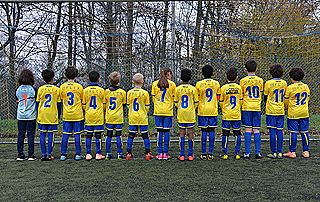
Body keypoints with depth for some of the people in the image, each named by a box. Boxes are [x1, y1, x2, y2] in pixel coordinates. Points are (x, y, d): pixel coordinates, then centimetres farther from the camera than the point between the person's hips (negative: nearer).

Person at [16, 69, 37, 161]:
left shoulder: (18, 90, 2)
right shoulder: (33, 89, -7)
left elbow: (17, 102, 11)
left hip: (20, 116, 3)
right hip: (31, 115, -3)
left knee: (20, 135, 8)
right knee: (31, 135, 2)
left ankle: (20, 155, 10)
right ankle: (31, 155, 4)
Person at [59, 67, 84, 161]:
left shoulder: (62, 87, 0)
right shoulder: (79, 86, -5)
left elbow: (61, 101, 8)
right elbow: (83, 101, 4)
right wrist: (83, 112, 17)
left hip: (66, 115, 2)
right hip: (78, 115, -2)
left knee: (65, 135, 7)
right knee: (77, 134, 3)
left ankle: (63, 154, 9)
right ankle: (78, 154, 6)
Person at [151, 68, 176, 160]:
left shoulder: (155, 83, 4)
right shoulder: (172, 84, -1)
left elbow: (153, 97, 8)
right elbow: (174, 98, 4)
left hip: (158, 111, 2)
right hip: (168, 111, -2)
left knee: (159, 131, 5)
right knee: (167, 131, 3)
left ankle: (160, 153, 6)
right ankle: (165, 153, 4)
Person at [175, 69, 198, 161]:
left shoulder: (177, 89, -2)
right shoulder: (193, 89, -6)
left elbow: (176, 102, 5)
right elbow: (196, 102, 0)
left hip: (181, 113, 1)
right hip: (190, 113, -1)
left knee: (182, 133, 6)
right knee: (190, 133, 5)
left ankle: (182, 155, 6)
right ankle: (190, 155, 8)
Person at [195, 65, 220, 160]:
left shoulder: (199, 84, -3)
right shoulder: (216, 83, 3)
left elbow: (196, 99, 1)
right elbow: (218, 98, 10)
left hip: (202, 111, -1)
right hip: (213, 111, 1)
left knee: (204, 131, 2)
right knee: (212, 131, 5)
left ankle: (203, 153, 4)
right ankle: (210, 153, 5)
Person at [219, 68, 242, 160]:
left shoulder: (223, 88, -5)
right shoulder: (239, 87, -1)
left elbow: (221, 102, 1)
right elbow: (241, 101, 5)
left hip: (226, 115, -1)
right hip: (237, 114, 1)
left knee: (225, 134, 4)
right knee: (237, 134, 8)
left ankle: (225, 153, 6)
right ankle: (237, 153, 9)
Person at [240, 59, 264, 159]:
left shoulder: (243, 81, -3)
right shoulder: (260, 80, 4)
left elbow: (241, 96, 3)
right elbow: (261, 94, 14)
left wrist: (241, 106, 17)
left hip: (246, 108, -2)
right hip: (257, 108, 2)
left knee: (248, 129, 0)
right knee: (256, 130, 5)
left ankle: (247, 153, 1)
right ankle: (258, 152, 5)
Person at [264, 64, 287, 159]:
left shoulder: (268, 83, -9)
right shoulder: (284, 83, 3)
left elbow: (265, 97, 0)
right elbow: (285, 96, 14)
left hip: (271, 111, -4)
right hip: (281, 111, 4)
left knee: (272, 131, -1)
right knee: (279, 131, 6)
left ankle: (273, 153, 1)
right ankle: (279, 152, 8)